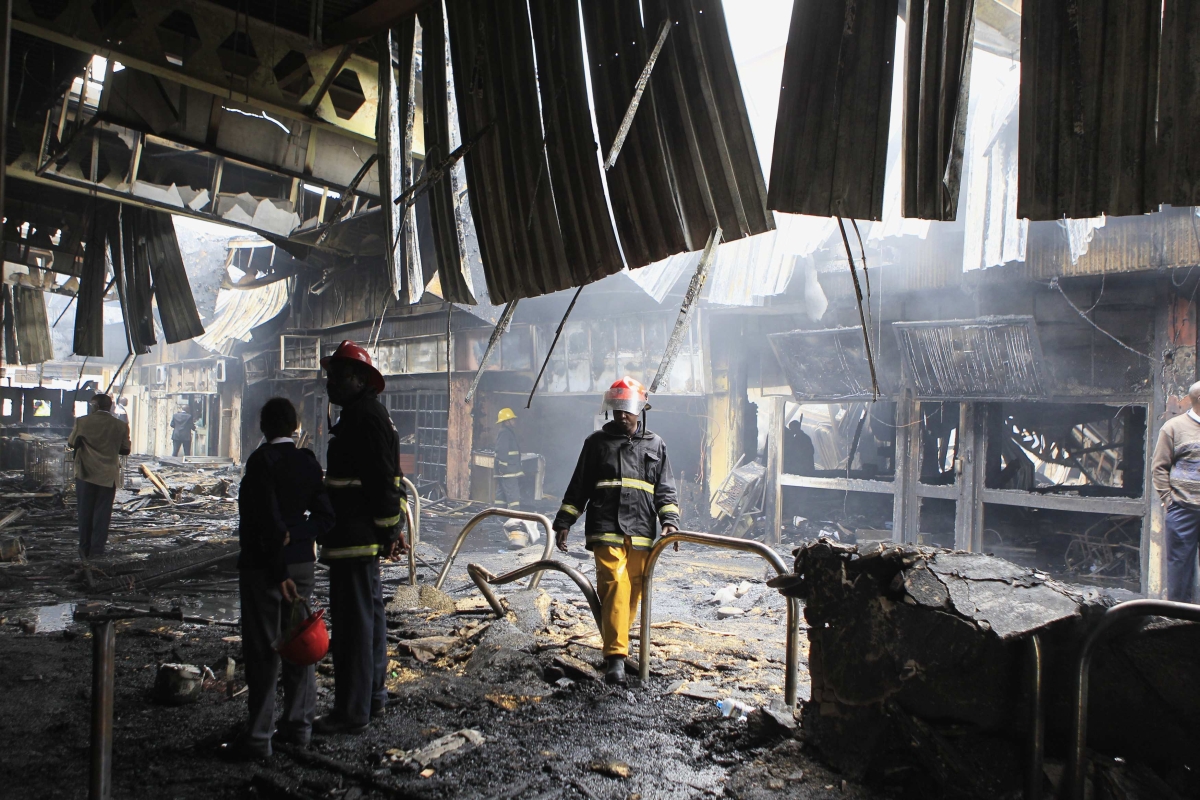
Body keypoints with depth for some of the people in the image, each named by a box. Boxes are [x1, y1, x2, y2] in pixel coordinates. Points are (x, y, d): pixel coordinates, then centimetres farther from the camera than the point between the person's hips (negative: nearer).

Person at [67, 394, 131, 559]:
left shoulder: (82, 422, -6)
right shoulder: (121, 426, -7)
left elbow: (71, 444, 4)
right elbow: (126, 450, 1)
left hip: (85, 474, 0)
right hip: (108, 476, 0)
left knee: (85, 512, 12)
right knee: (102, 513, 6)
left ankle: (84, 549, 18)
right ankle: (96, 549, 6)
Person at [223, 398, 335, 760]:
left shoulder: (262, 460, -14)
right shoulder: (308, 462, 5)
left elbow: (269, 521, -18)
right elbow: (325, 517, 1)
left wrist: (280, 573, -16)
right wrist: (294, 535, -8)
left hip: (263, 566, -6)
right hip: (302, 563, 6)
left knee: (262, 650, -1)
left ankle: (257, 737, 6)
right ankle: (299, 725, 21)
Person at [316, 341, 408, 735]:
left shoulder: (364, 417, -17)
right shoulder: (366, 413, 18)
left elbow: (383, 480, -22)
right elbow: (386, 479, 20)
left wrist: (387, 529, -19)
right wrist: (392, 527, 20)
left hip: (355, 540, -12)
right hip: (363, 538, 12)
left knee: (353, 622, -5)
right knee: (370, 616, 18)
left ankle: (352, 712, 3)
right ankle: (372, 696, 30)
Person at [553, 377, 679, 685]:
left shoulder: (655, 445, 13)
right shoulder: (597, 442, 11)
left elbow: (665, 490, 11)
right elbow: (578, 486, 13)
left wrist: (669, 520, -4)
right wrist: (563, 523, 10)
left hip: (641, 533, 2)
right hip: (605, 530, -2)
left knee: (633, 592, 6)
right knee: (614, 585, -15)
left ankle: (615, 645, 24)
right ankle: (615, 658, -17)